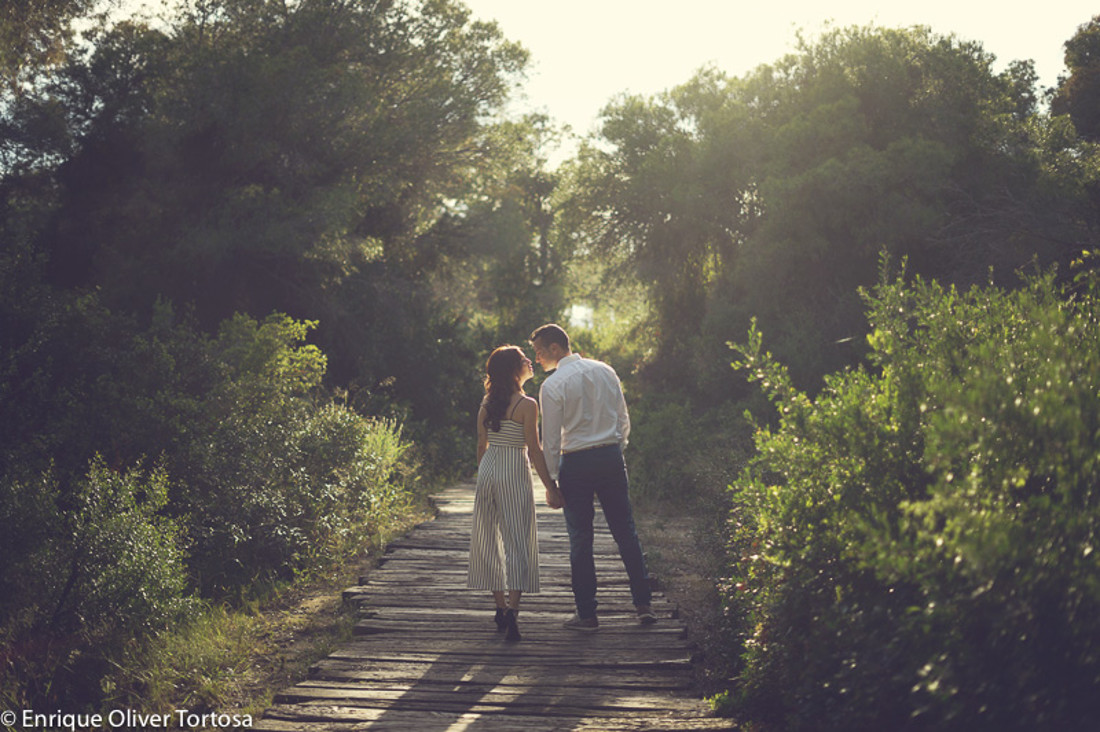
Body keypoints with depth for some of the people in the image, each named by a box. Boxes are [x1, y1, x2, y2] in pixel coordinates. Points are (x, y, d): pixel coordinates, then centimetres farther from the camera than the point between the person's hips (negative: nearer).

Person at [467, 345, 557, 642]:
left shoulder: (487, 403, 6)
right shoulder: (527, 405, -10)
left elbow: (482, 444, 10)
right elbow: (534, 450, -10)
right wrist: (550, 486, -4)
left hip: (488, 470, 6)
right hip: (515, 474, -5)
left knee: (490, 539, 12)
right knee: (518, 540, -4)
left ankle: (501, 607, 18)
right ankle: (511, 610, -16)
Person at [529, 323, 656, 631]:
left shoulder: (552, 386, -9)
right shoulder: (605, 371, 6)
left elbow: (551, 439, -9)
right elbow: (624, 420, 10)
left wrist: (550, 482, -4)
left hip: (576, 463, -4)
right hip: (612, 456, 4)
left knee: (580, 539, 4)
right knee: (626, 532, 11)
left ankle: (586, 613, 8)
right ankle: (643, 605, 13)